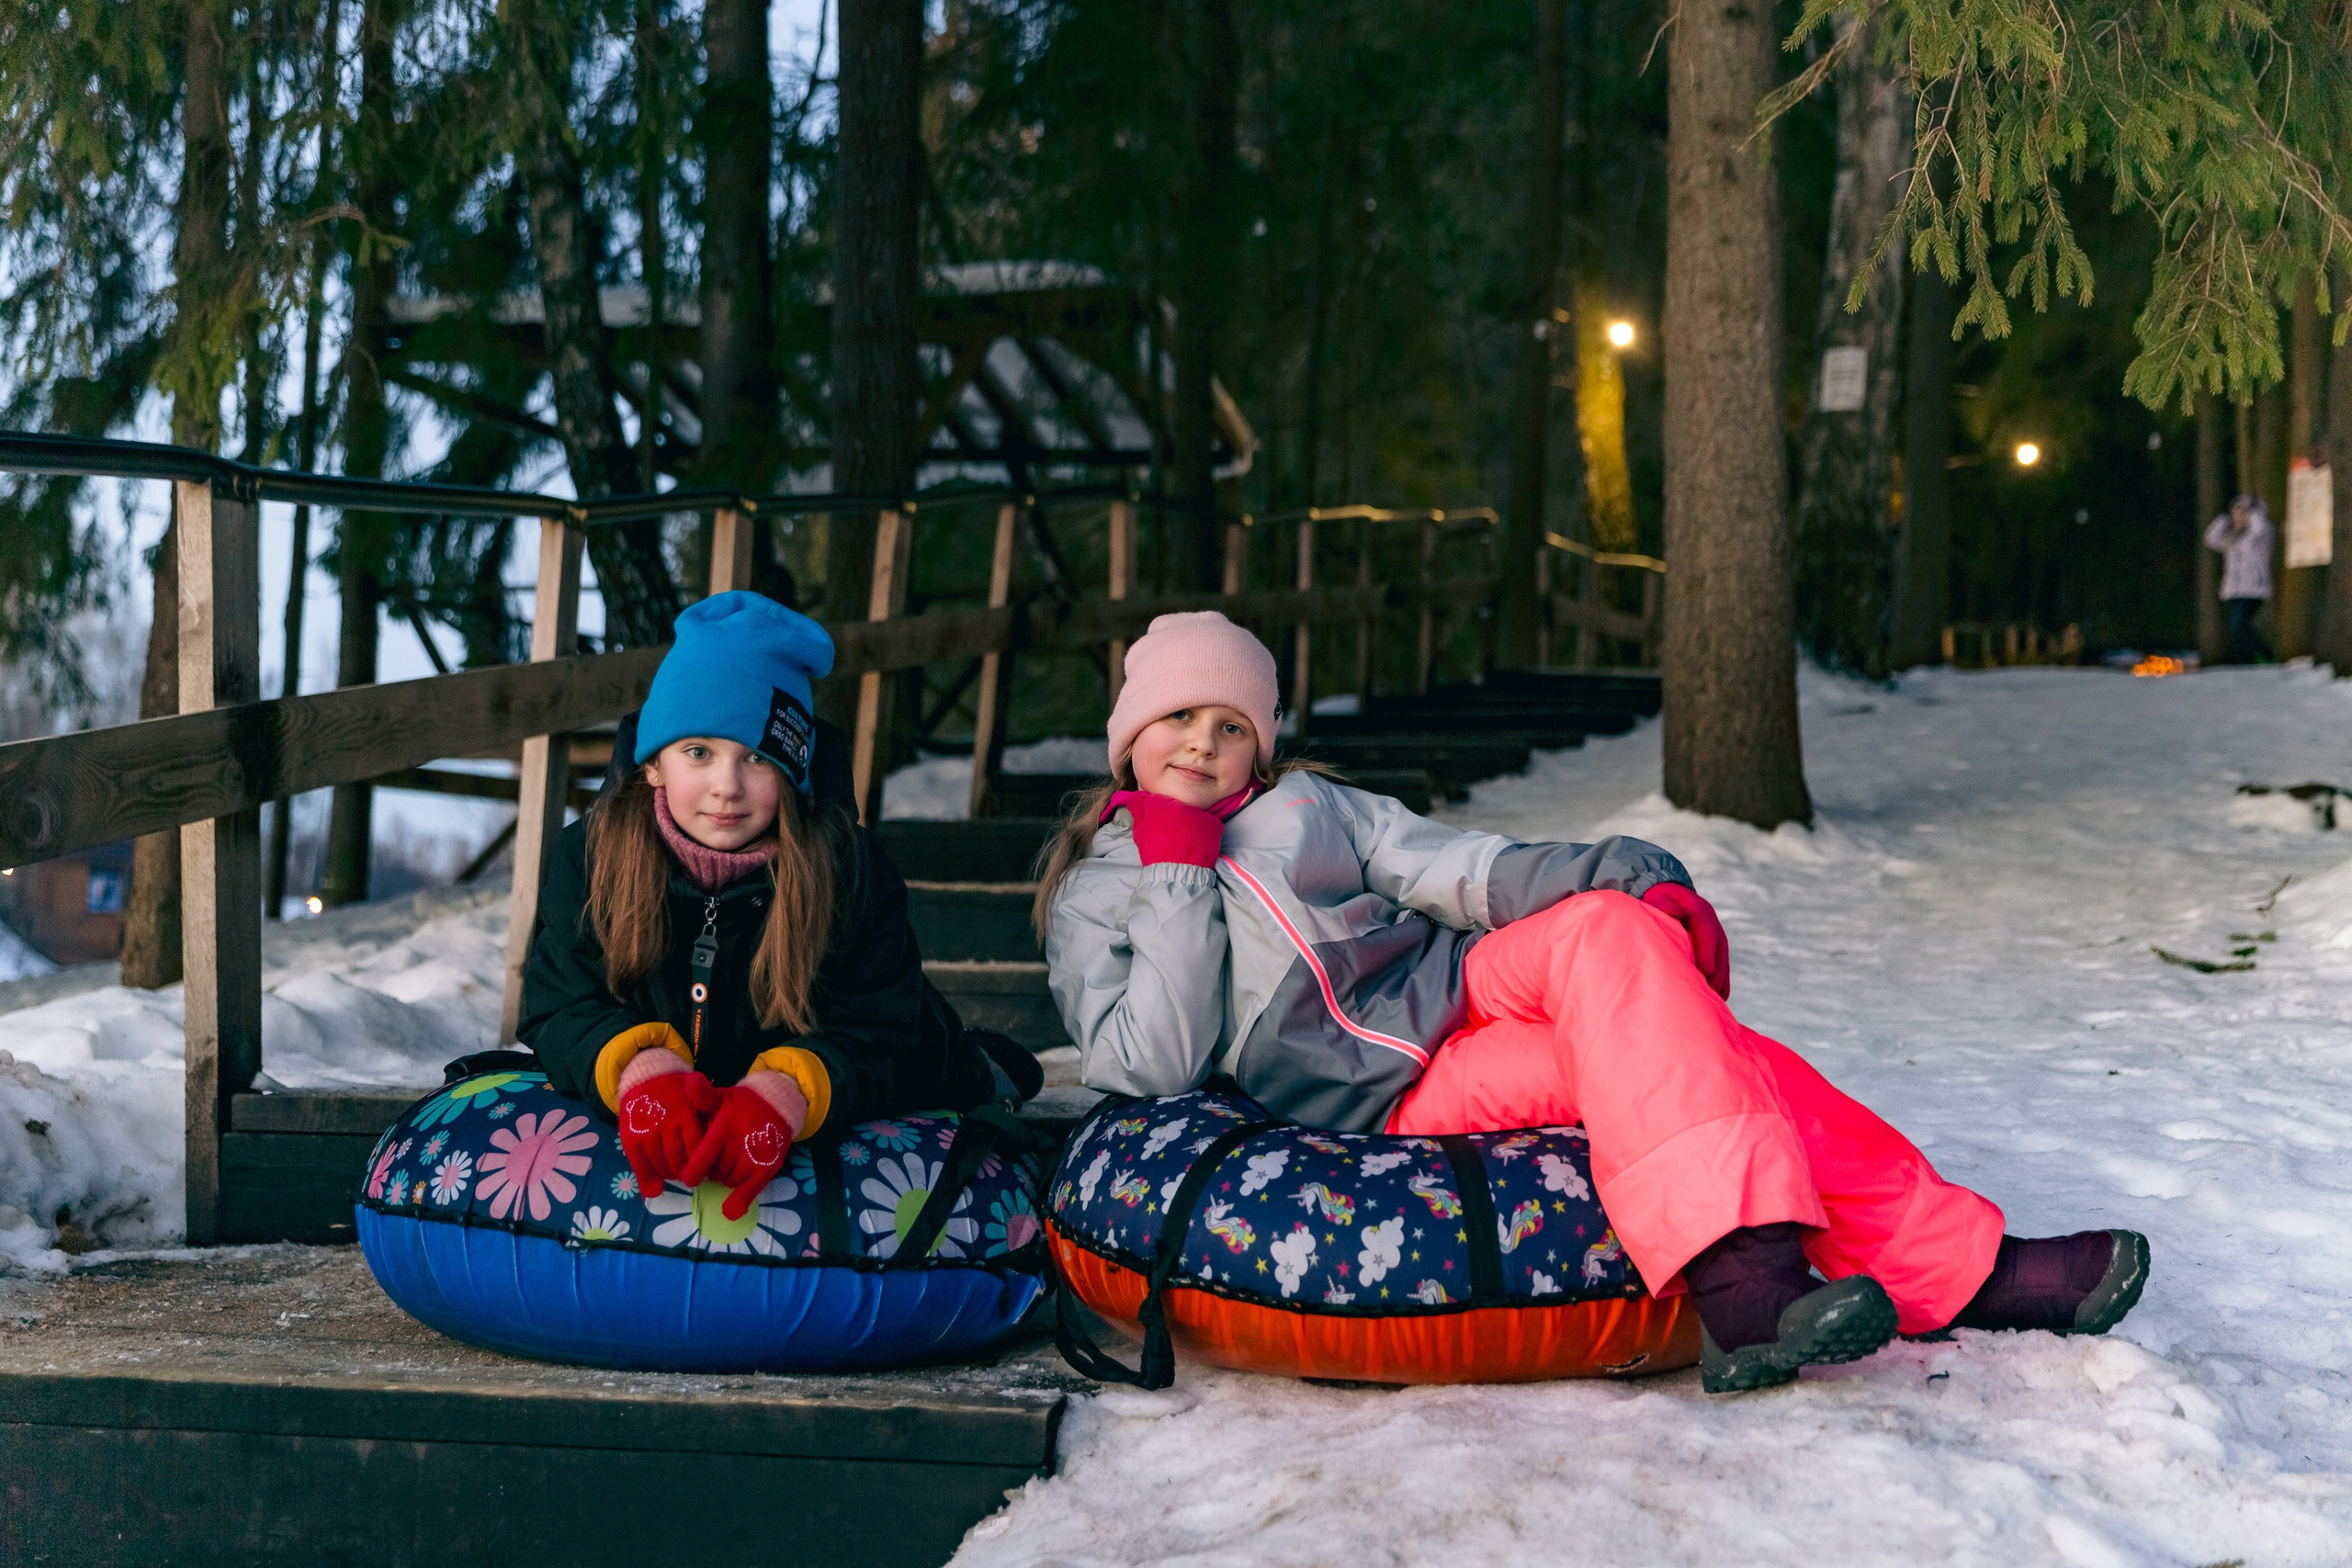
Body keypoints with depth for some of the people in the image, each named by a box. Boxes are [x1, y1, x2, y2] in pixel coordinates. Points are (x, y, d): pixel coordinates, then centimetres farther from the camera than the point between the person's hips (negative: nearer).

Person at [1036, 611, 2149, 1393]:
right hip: (1380, 1110, -5)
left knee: (1603, 929, -28)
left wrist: (1618, 883, -8)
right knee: (1654, 1047, -27)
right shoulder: (1090, 900, 11)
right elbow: (1153, 1066, -5)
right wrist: (1179, 871, -5)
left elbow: (1445, 868, 10)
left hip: (1454, 995, 5)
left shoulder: (1303, 803, 23)